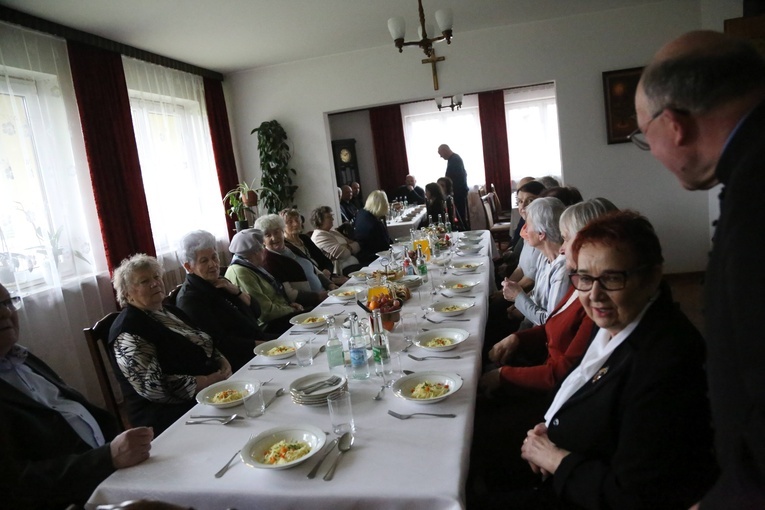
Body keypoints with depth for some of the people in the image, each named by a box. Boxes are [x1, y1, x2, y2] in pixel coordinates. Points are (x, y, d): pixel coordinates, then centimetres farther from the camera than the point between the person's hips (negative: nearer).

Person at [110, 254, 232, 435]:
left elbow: (206, 346, 21)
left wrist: (223, 362, -1)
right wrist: (208, 381, -19)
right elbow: (153, 386, -21)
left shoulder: (171, 311, 15)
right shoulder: (129, 330, -11)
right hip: (171, 413, -8)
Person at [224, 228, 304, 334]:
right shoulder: (240, 273, -20)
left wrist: (290, 304, 4)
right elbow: (266, 311, -23)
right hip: (268, 326, -10)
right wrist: (292, 310, -9)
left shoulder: (253, 268, 10)